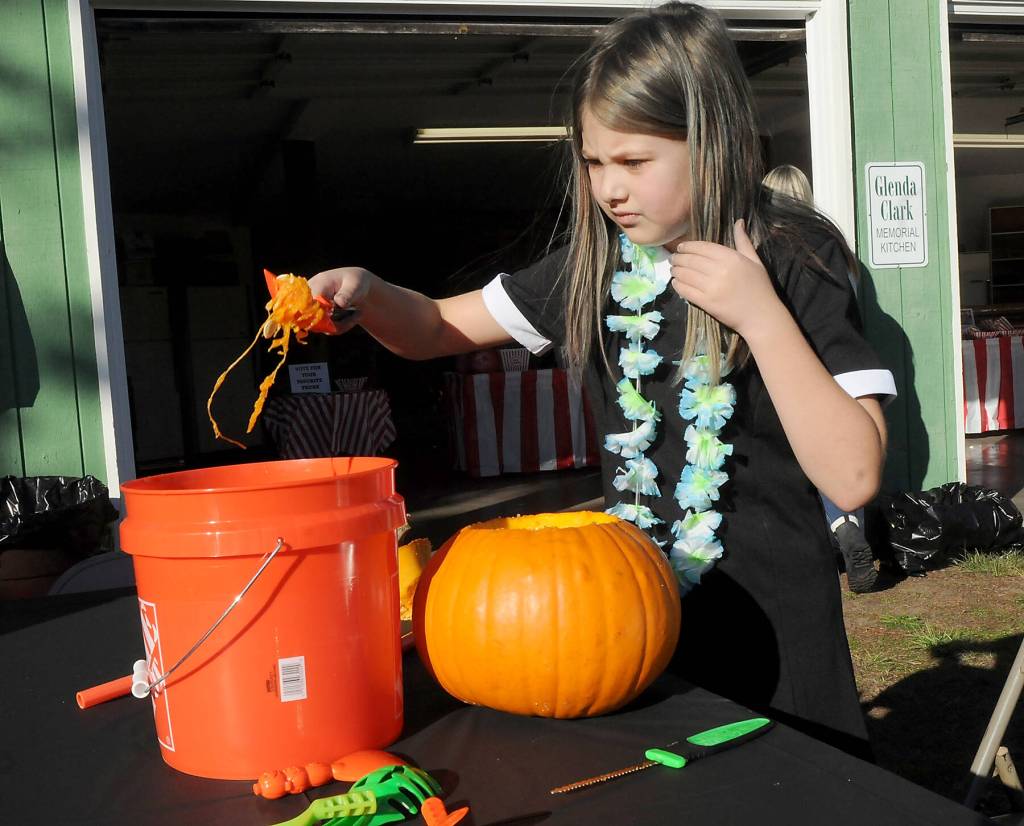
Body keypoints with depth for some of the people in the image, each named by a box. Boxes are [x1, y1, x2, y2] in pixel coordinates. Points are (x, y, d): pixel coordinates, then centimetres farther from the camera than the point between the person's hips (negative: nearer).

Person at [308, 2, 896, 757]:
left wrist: (762, 317, -27)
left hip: (768, 629, -4)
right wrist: (365, 292, -12)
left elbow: (853, 478, -20)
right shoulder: (595, 264, -1)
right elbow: (440, 328, 8)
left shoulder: (791, 263, -13)